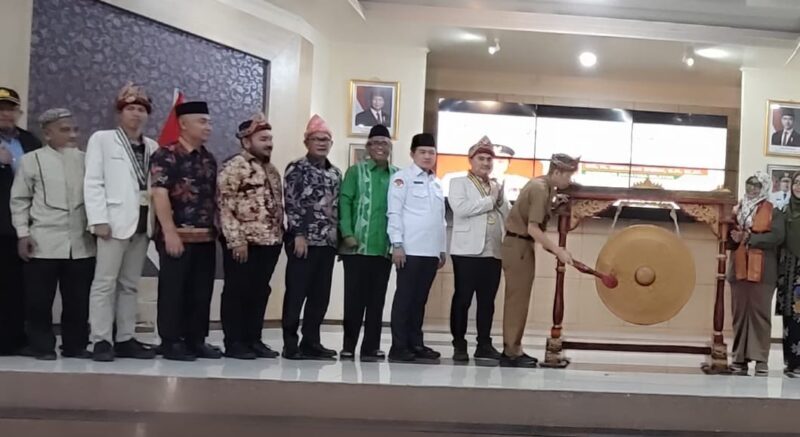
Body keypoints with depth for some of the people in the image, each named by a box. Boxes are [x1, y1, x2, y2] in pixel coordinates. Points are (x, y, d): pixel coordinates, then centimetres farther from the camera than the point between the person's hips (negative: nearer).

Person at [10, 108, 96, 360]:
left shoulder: (85, 160, 8)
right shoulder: (31, 160, 3)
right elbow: (19, 200, 5)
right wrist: (23, 233, -1)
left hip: (81, 243, 2)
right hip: (44, 243, -2)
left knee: (78, 299, 7)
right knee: (39, 299, 3)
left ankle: (75, 345, 19)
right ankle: (42, 346, 15)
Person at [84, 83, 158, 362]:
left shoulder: (152, 147, 15)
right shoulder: (102, 139, 4)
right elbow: (93, 182, -4)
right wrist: (99, 220, -14)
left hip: (142, 221, 5)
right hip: (115, 220, -4)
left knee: (130, 284, 8)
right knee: (105, 282, -5)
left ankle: (125, 339, 13)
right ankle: (102, 340, -1)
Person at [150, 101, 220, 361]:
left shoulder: (208, 159, 15)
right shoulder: (165, 156, -6)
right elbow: (159, 195, -14)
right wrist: (170, 233, -21)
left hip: (206, 237, 7)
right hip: (177, 236, -7)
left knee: (202, 292, 9)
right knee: (173, 291, 0)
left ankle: (197, 340, 18)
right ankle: (171, 342, 8)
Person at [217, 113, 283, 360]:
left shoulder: (271, 170, 18)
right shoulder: (234, 167, -8)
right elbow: (225, 206, -14)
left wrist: (279, 236, 15)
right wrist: (236, 239, -19)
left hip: (269, 242, 8)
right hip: (244, 241, -8)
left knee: (260, 292, 10)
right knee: (237, 292, 0)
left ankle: (254, 340, 18)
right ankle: (234, 343, 6)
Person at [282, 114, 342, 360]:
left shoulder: (335, 174, 17)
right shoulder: (296, 169, -2)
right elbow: (291, 204, -9)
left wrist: (339, 237, 12)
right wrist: (299, 235, -16)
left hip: (328, 242, 7)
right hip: (303, 240, -6)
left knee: (320, 296, 8)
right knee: (296, 294, -3)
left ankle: (311, 342, 16)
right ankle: (291, 344, 2)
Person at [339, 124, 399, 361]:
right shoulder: (356, 171, 5)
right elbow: (344, 202, -2)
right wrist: (347, 233, -12)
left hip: (385, 248, 2)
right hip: (358, 246, -2)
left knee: (377, 298, 7)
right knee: (355, 297, 1)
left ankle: (371, 346, 14)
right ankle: (349, 345, 10)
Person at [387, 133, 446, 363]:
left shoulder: (437, 184, 18)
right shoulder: (402, 178, -1)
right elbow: (394, 212, -7)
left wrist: (442, 249, 15)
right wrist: (397, 244, -14)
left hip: (431, 251, 6)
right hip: (410, 249, -6)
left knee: (420, 299, 9)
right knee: (405, 297, -3)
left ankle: (416, 344, 14)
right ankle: (399, 347, 0)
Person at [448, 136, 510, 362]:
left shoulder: (497, 186, 20)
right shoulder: (459, 183, 4)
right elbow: (461, 208, -15)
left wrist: (500, 199, -3)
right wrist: (490, 200, -6)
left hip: (494, 251, 5)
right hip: (468, 250, -5)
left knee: (488, 300, 8)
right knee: (462, 299, -1)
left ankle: (484, 344, 14)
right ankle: (459, 345, 6)